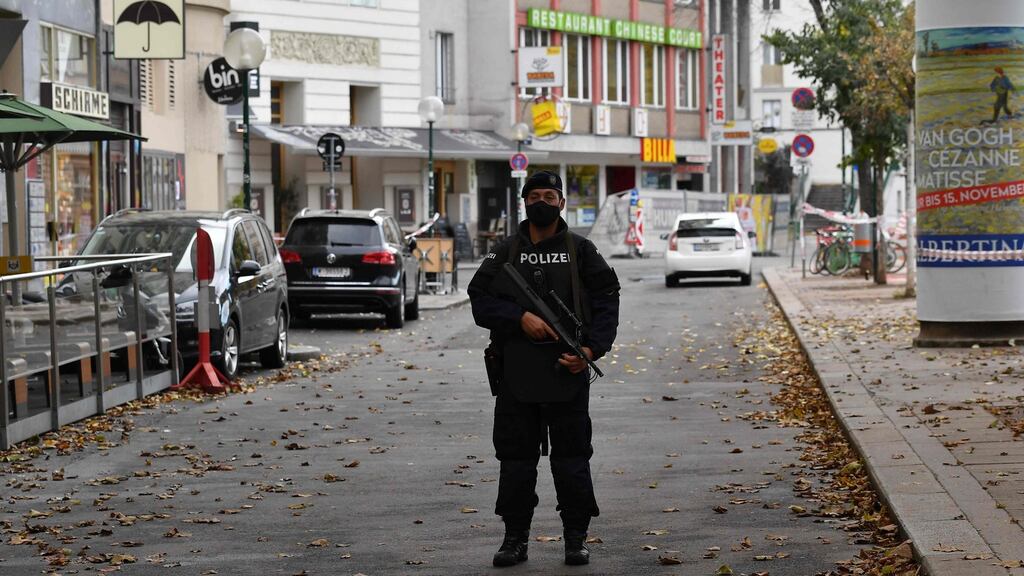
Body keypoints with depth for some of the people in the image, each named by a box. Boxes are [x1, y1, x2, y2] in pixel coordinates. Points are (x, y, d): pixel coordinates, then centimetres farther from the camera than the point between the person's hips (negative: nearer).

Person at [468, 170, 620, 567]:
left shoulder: (581, 251, 6)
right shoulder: (505, 253, 9)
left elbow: (606, 302, 3)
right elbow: (480, 300, 1)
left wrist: (591, 348, -11)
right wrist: (521, 318, -14)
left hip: (568, 372, -1)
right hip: (516, 374, 1)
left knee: (572, 458, 2)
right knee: (516, 458, 5)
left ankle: (576, 538, 10)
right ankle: (515, 537, 13)